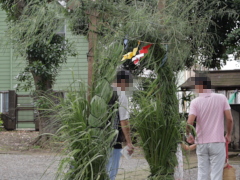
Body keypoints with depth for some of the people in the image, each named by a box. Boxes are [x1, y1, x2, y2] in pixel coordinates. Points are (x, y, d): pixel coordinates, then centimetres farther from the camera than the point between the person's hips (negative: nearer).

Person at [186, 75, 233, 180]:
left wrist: (188, 135, 5)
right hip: (217, 142, -1)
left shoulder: (195, 102, -5)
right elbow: (230, 119, -5)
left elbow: (189, 123, -15)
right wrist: (228, 135, 11)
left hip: (201, 143, 1)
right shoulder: (221, 98, -2)